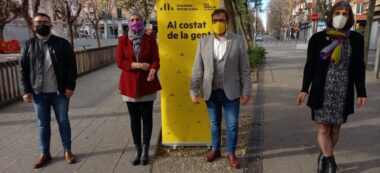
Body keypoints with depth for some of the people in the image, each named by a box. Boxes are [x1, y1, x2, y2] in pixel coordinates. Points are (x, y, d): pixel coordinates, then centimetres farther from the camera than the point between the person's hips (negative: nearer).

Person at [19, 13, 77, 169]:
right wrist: (26, 90, -3)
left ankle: (67, 151, 21)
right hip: (39, 93, 2)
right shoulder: (29, 45, 5)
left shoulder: (62, 43, -1)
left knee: (63, 122, 8)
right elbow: (23, 69, 4)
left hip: (59, 92, -2)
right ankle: (45, 153, 25)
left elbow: (71, 66, -3)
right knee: (43, 124, 12)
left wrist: (70, 86, -10)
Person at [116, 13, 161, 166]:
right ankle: (138, 150, 19)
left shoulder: (150, 39, 1)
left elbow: (155, 60, -7)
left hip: (147, 84, -1)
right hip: (130, 84, 1)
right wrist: (138, 65, -17)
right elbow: (119, 62, -5)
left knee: (147, 117, 4)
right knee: (134, 118, 7)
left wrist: (152, 72, -28)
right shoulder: (123, 40, 3)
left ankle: (146, 150, 16)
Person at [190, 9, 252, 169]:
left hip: (231, 92, -1)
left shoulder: (238, 41, -3)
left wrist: (246, 90, -5)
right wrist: (194, 91, -2)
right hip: (211, 92, 2)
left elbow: (245, 69, -2)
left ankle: (231, 153, 26)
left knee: (232, 124, 7)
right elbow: (197, 69, 1)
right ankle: (215, 149, 36)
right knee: (214, 123, 16)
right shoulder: (203, 42, 2)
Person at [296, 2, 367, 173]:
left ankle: (324, 157, 27)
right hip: (322, 91, -1)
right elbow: (310, 65, 0)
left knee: (335, 128, 10)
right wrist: (304, 89, -5)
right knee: (323, 128, 0)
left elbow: (359, 67, 5)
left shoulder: (356, 39, 2)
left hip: (343, 92, 2)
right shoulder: (318, 38, -3)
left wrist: (361, 92, 1)